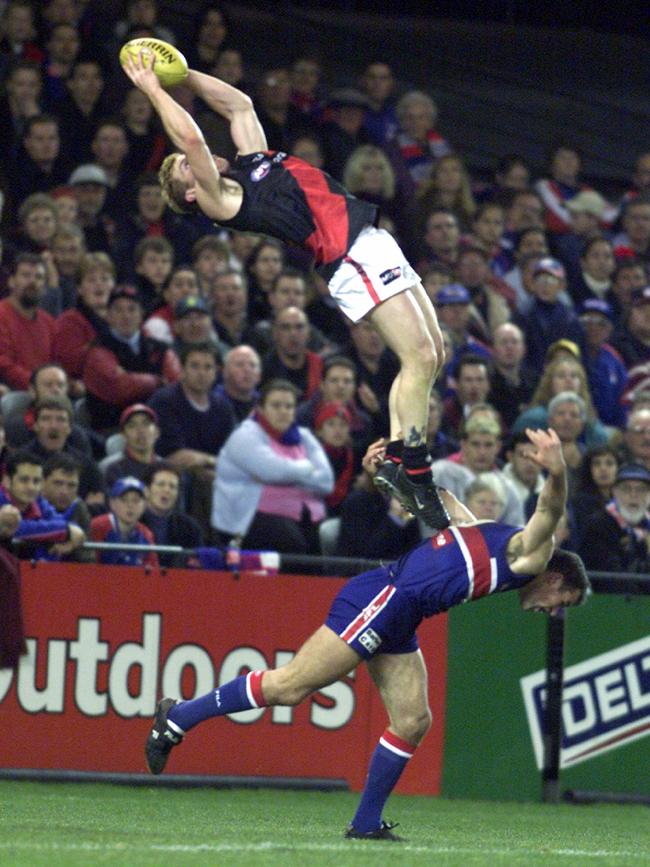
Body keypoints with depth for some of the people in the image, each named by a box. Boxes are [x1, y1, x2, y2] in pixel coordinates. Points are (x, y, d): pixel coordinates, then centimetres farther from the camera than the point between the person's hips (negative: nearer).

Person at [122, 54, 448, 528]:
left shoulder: (251, 162, 20)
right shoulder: (221, 203, -4)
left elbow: (240, 105, 31)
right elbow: (192, 138, -14)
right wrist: (153, 89, -7)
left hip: (370, 238, 9)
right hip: (351, 256, -8)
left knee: (430, 353, 7)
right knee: (420, 356, -15)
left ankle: (396, 462, 12)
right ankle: (417, 479, -13)